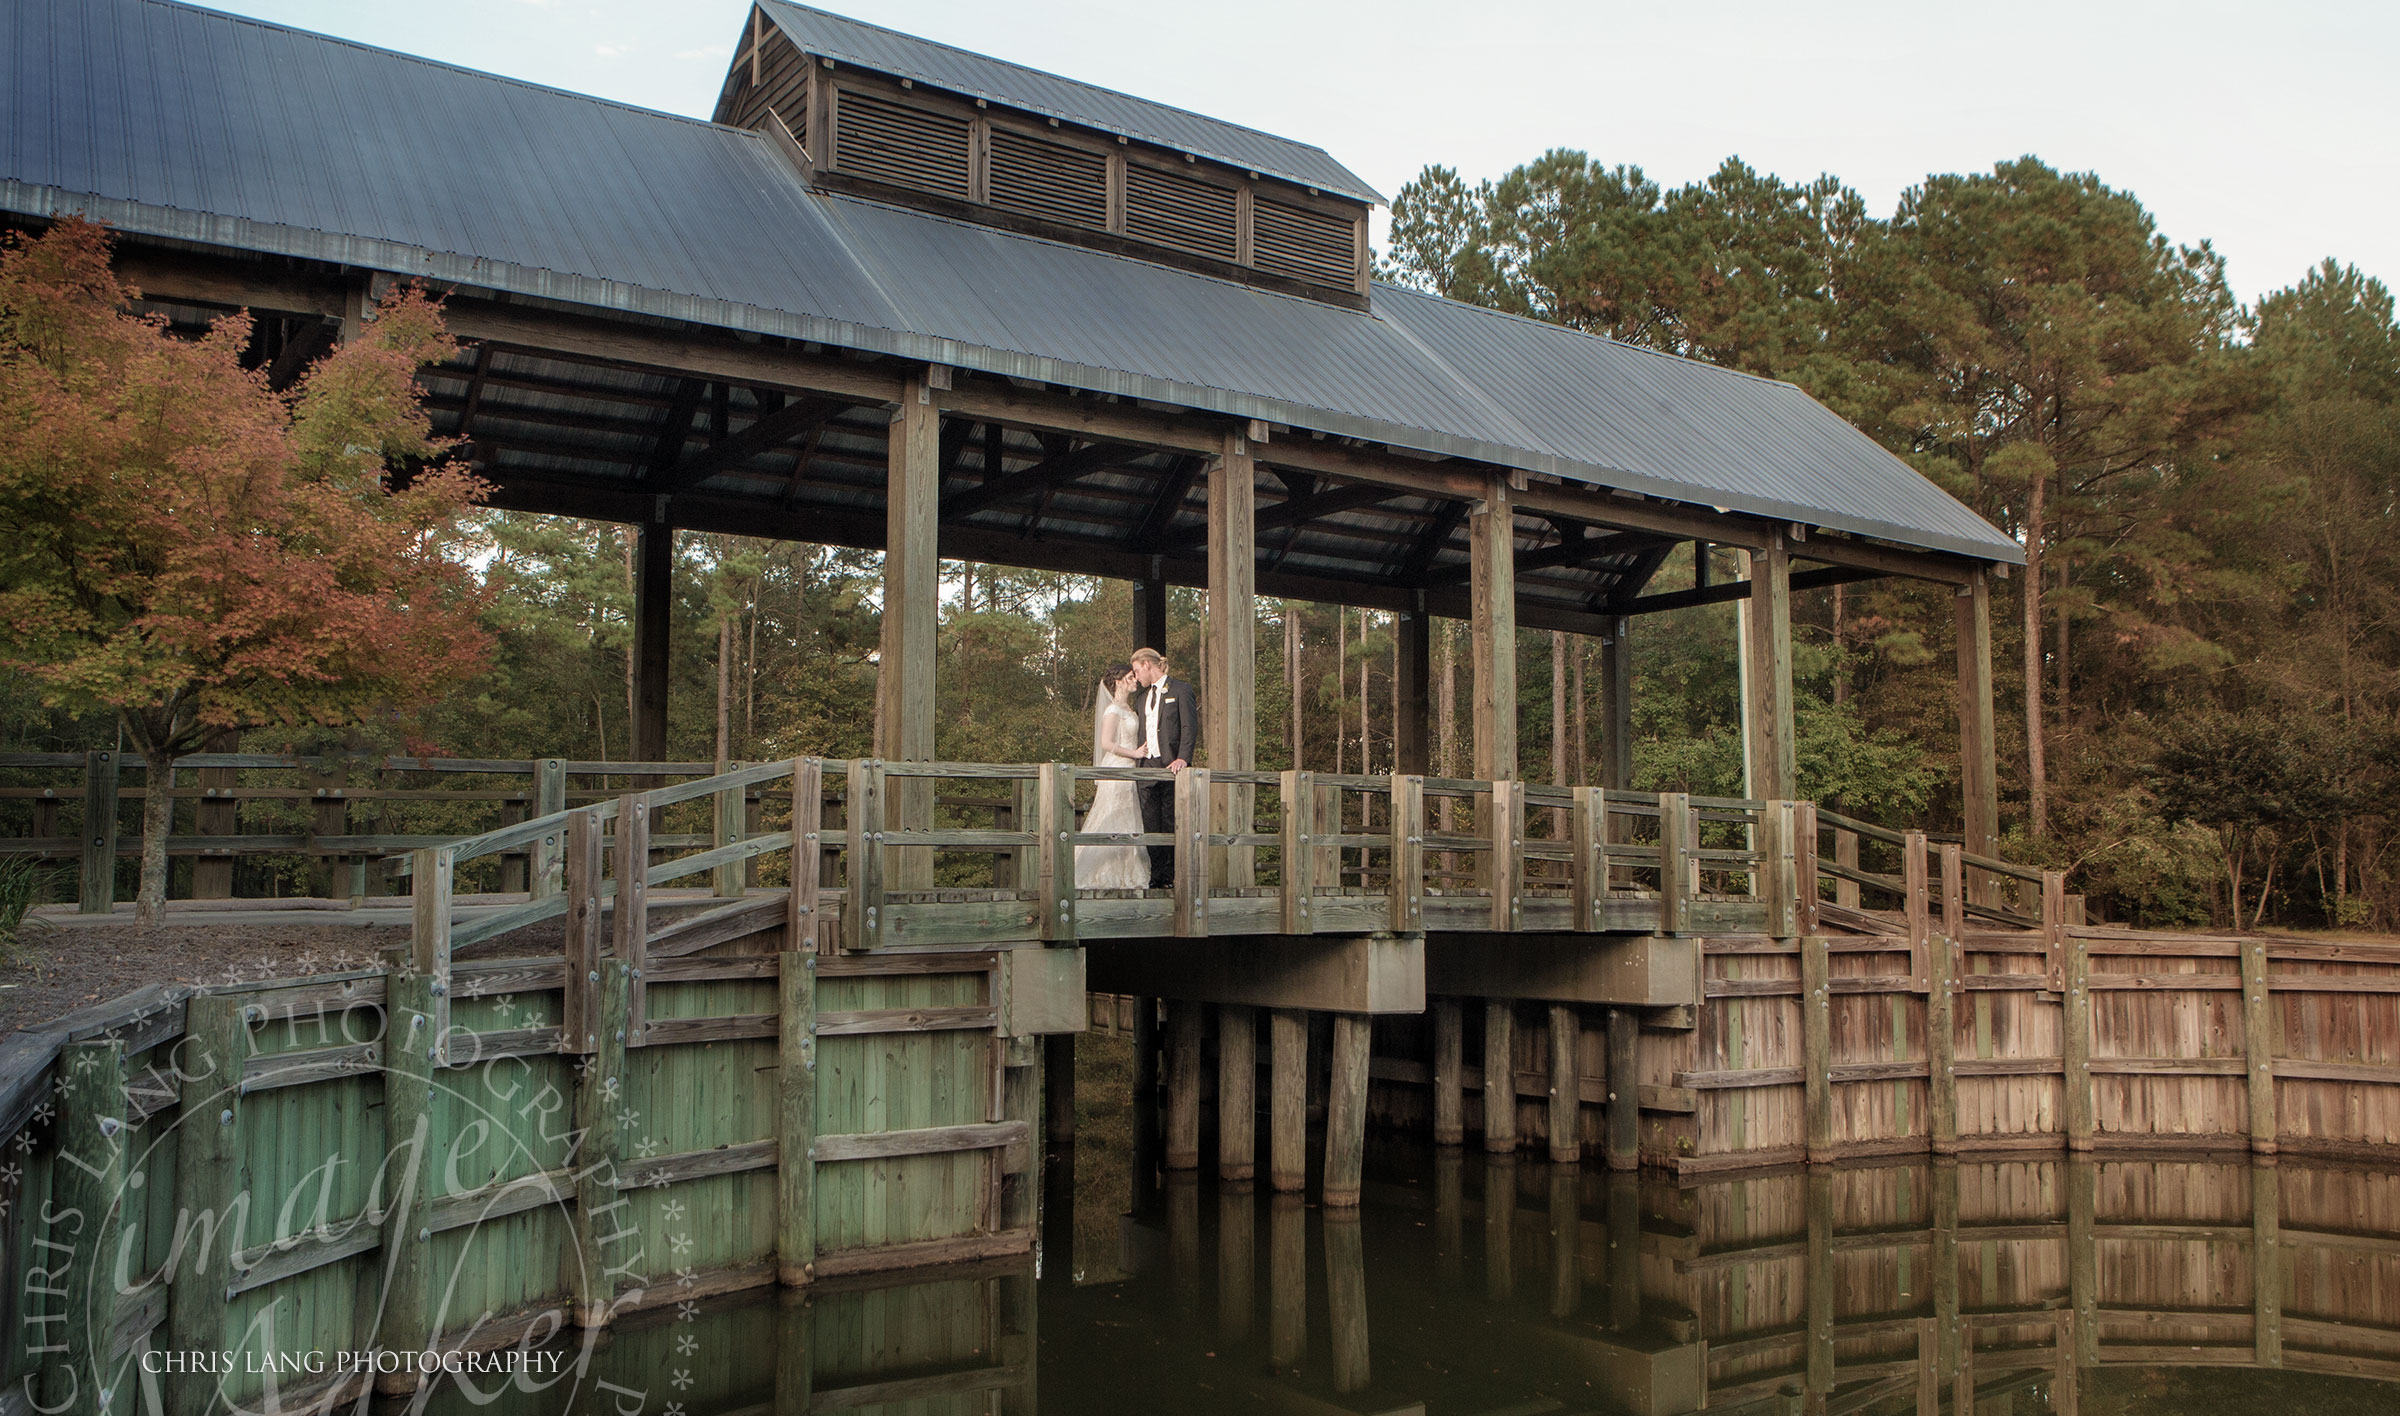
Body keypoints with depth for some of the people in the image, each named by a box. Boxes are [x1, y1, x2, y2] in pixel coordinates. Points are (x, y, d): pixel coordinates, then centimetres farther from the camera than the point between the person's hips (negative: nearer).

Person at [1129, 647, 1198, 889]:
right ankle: (1155, 876, 4)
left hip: (1171, 766, -6)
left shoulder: (1181, 690, 0)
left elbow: (1190, 727, -8)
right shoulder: (1141, 697, 22)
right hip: (1147, 766, 6)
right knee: (1150, 825, 1)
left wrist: (1183, 758, -20)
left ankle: (1170, 875, 1)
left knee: (1171, 823, -4)